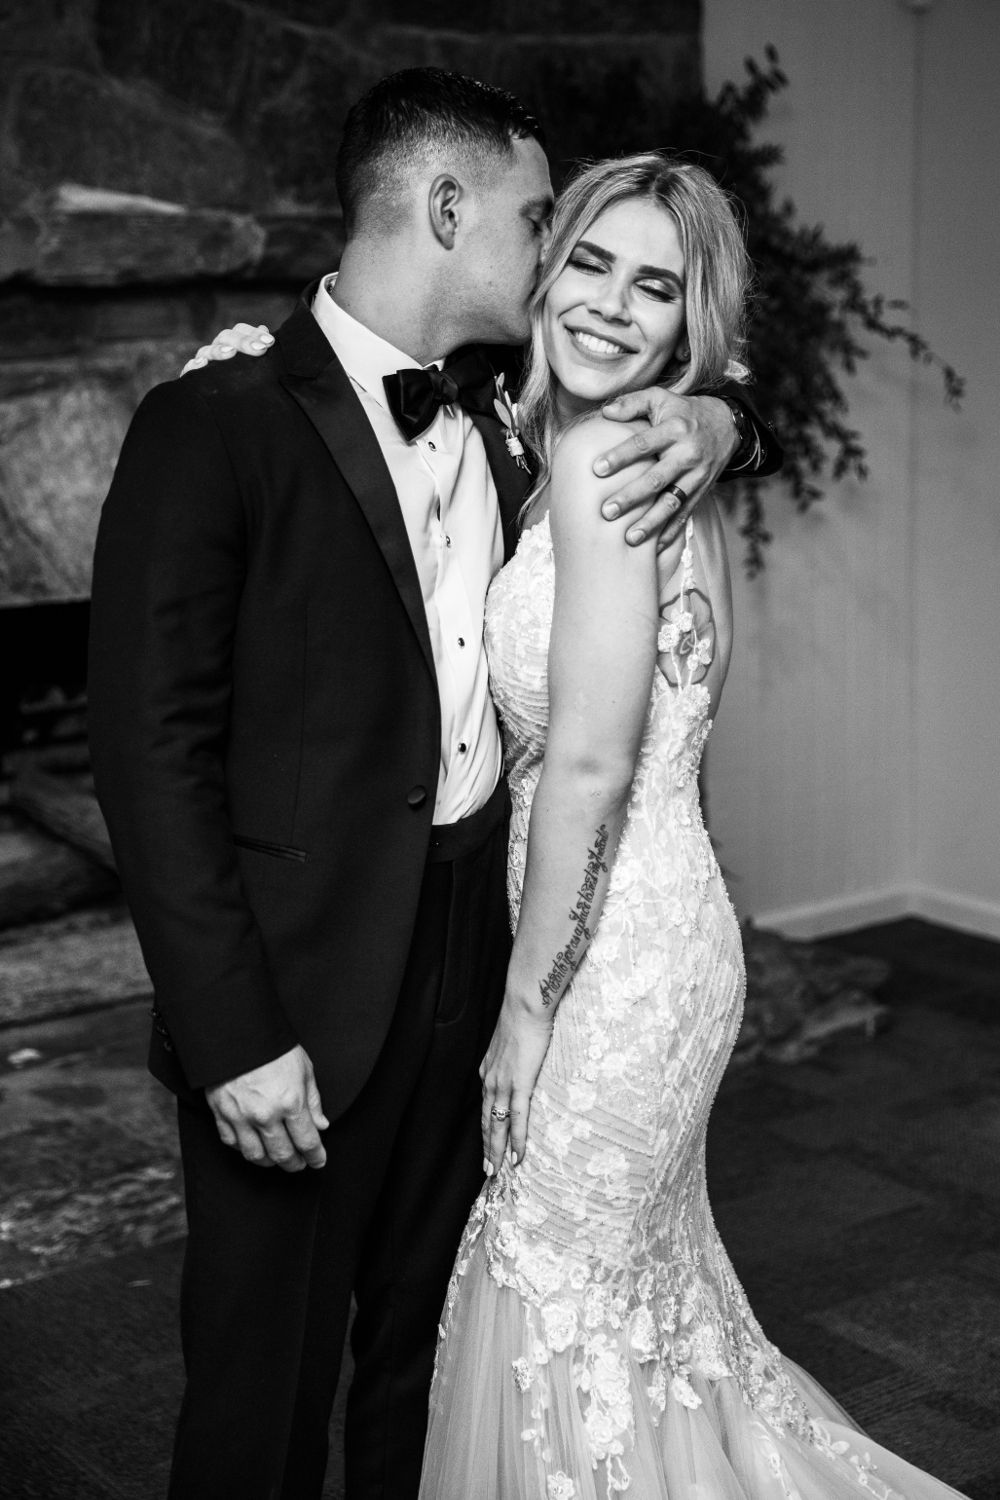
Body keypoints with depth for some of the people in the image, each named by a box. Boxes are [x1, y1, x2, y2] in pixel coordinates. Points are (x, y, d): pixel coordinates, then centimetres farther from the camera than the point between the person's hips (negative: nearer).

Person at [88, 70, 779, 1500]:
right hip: (300, 1002, -6)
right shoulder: (216, 428, -12)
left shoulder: (502, 422, 7)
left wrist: (715, 420, -2)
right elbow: (154, 751, -14)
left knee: (430, 1346, 20)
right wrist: (234, 1039, -18)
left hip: (476, 970, 6)